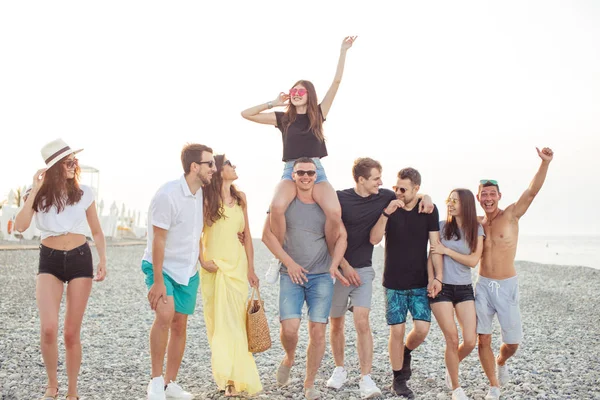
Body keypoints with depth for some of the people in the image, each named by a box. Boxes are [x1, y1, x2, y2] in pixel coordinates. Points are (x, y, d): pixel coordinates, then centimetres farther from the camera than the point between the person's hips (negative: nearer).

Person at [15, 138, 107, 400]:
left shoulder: (84, 193, 1)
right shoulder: (38, 195, 0)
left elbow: (97, 232, 8)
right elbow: (20, 226, -15)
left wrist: (103, 260, -4)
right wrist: (34, 190, -14)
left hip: (80, 259, 0)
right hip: (50, 261, 0)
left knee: (72, 332, 4)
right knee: (48, 329, -14)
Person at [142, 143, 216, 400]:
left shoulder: (201, 194, 0)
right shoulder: (168, 195, -21)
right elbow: (158, 240, -21)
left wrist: (202, 258, 12)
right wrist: (158, 281, -23)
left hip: (188, 271, 7)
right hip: (161, 267, -7)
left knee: (180, 324, 9)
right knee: (165, 314, -27)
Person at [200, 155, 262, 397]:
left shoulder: (240, 198, 8)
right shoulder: (207, 199, -3)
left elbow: (247, 235, 9)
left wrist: (251, 269, 5)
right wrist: (201, 261, -11)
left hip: (237, 265, 2)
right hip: (213, 267, -2)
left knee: (235, 321, -2)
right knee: (217, 320, 3)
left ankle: (235, 378, 2)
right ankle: (227, 377, 13)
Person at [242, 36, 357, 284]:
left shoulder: (318, 114, 13)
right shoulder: (283, 118, 14)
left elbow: (337, 82, 9)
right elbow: (246, 114, 12)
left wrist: (343, 51, 8)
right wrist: (273, 103, 10)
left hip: (316, 171, 0)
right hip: (290, 171, 0)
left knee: (334, 212, -29)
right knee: (277, 207, -34)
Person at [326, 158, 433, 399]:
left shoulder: (384, 197, 0)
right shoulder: (341, 199, -10)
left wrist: (425, 197, -4)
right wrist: (345, 266, -12)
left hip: (363, 270, 1)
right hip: (338, 268, -1)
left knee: (362, 322, -13)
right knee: (336, 324, 9)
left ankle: (366, 379, -9)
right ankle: (340, 370, 28)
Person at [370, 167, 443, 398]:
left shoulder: (429, 209, -3)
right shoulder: (388, 207, -6)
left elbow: (435, 245, 0)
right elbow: (374, 239, -15)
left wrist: (438, 277, -6)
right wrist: (386, 213, -28)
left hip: (420, 283, 1)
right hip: (394, 283, -1)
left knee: (422, 329, -4)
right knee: (397, 330, 1)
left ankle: (406, 353, 29)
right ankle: (398, 380, 17)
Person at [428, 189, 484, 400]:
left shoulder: (476, 230, 1)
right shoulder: (442, 226, 0)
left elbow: (473, 261, -7)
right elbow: (431, 255, 5)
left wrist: (446, 250, -11)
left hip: (465, 289, 2)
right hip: (441, 288, -2)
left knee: (470, 342, -3)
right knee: (452, 340, -5)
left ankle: (451, 367, 28)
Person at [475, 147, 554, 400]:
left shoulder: (511, 215, -7)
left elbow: (532, 192, -20)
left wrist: (545, 163, -34)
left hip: (507, 286, -2)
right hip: (483, 286, 3)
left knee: (512, 342, 6)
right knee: (483, 340, 2)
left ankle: (501, 363, 40)